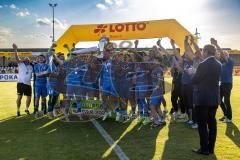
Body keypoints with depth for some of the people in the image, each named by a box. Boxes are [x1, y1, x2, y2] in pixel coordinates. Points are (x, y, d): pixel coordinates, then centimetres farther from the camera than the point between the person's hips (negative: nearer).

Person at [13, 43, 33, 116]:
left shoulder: (31, 67, 16)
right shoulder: (21, 64, 5)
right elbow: (17, 57, -8)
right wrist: (15, 49, -21)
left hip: (28, 84, 4)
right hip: (20, 83, -3)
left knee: (29, 97, 6)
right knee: (19, 97, 0)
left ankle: (27, 109, 26)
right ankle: (18, 110, 12)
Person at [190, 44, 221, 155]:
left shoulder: (203, 65, -18)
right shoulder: (218, 64, 6)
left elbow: (194, 81, -11)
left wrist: (192, 73, 8)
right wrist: (196, 73, 16)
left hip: (203, 98, -7)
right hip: (214, 98, 8)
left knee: (202, 124, 1)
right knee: (212, 122, 13)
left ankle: (204, 149, 7)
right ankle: (211, 148, 21)